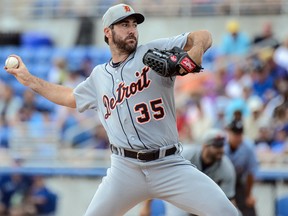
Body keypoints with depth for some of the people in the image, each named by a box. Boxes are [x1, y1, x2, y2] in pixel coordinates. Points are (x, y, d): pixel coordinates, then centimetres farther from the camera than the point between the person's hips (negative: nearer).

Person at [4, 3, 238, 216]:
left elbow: (204, 37, -3)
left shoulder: (154, 52, 3)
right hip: (125, 169, 3)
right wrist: (29, 79, 32)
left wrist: (193, 55, -25)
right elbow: (70, 97, 33)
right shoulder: (99, 76, 15)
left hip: (169, 165, -2)